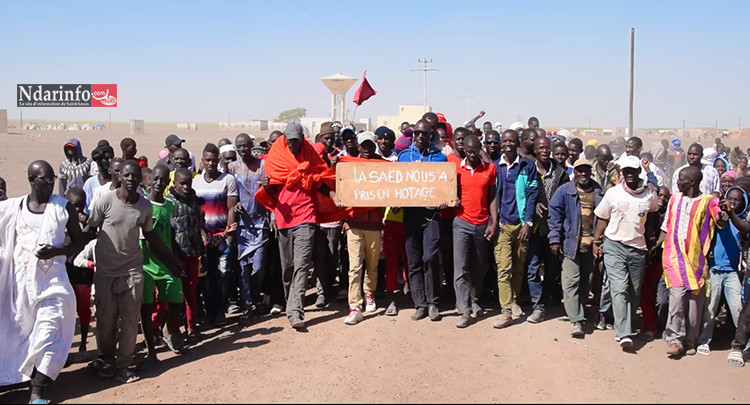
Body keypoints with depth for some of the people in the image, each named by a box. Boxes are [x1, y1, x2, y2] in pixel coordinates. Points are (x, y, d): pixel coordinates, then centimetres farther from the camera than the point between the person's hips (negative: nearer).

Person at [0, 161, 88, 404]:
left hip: (52, 278, -2)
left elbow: (80, 241, 3)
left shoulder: (63, 207, 0)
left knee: (48, 331, -9)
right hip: (20, 280, 2)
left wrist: (56, 251, -13)